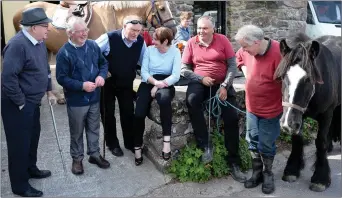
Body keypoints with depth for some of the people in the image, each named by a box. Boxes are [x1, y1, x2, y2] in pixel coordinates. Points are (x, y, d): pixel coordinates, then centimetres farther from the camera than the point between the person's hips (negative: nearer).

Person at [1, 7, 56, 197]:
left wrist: (49, 91, 15)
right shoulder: (17, 45, -24)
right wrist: (20, 102, -20)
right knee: (19, 143, 3)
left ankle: (31, 169, 44)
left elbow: (45, 69, 18)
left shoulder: (39, 42, 6)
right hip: (17, 105, -9)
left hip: (33, 101, 9)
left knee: (33, 137, 22)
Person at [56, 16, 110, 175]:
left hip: (94, 97, 5)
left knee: (94, 129, 19)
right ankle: (77, 159, 30)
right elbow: (61, 78, -16)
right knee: (77, 132, 12)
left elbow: (104, 63, 9)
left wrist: (102, 75, -12)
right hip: (76, 101, -4)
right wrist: (82, 85, -25)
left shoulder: (93, 45, -2)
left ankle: (94, 154, 36)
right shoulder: (64, 53, -17)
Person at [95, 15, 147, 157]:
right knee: (108, 114, 8)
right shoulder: (109, 38, -22)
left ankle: (130, 143, 27)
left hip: (127, 83, 3)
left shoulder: (141, 41, -10)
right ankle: (112, 144, 27)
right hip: (108, 82, -3)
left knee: (128, 113, 9)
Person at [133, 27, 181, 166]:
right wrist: (155, 82, -18)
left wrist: (159, 86, -17)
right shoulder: (149, 50, 6)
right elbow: (144, 72, 0)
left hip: (165, 84, -2)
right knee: (139, 113, -21)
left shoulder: (175, 52, 0)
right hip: (148, 83, 2)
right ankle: (137, 148, -2)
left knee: (164, 99, -39)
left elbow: (176, 76, -9)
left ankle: (166, 140, -32)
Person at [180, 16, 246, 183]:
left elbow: (232, 65, -1)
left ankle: (233, 162, 3)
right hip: (199, 82, 0)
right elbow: (184, 69, 2)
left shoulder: (222, 40, 2)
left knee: (232, 118, -12)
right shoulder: (191, 43, 3)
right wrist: (201, 78, -13)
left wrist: (224, 86, -14)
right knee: (192, 101, -34)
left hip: (221, 84, 0)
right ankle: (205, 145, -21)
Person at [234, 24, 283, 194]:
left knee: (266, 145, 8)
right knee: (252, 141, 16)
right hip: (251, 107, 6)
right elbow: (239, 57, 18)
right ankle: (257, 172, 35)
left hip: (270, 109, -6)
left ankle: (268, 174, 32)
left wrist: (286, 108, -16)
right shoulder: (247, 51, -7)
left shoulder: (278, 53, -28)